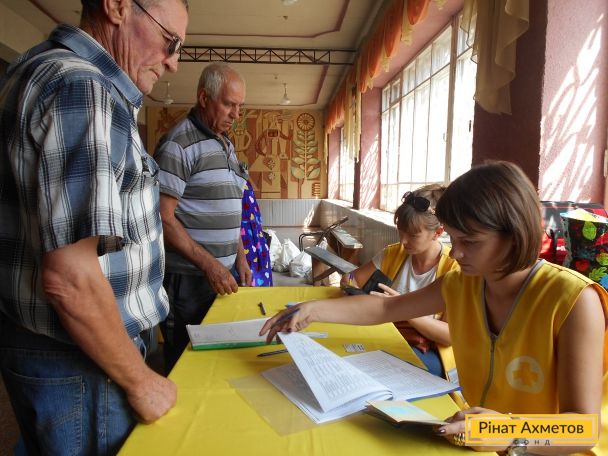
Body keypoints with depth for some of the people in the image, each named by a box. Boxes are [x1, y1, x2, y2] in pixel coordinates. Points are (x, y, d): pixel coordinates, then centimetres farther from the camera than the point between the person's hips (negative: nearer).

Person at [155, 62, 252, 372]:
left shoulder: (226, 145, 14)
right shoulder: (179, 144, -13)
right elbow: (163, 218, -18)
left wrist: (239, 256, 13)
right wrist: (209, 265, -20)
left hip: (225, 273, 8)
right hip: (189, 278, -8)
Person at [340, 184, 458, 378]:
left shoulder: (454, 268, -14)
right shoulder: (393, 254, 0)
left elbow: (451, 335, -17)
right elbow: (351, 280, 8)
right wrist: (349, 283, -17)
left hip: (433, 352, -4)